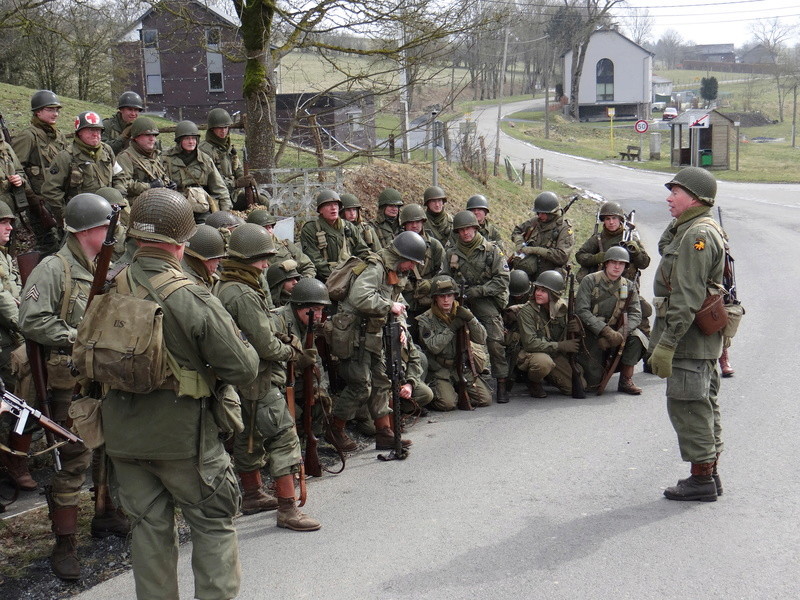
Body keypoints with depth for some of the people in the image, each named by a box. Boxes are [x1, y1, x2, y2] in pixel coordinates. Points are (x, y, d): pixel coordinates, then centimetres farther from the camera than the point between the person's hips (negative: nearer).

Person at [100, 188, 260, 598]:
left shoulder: (108, 292, -5)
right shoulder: (193, 299, -20)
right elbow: (243, 370, -17)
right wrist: (243, 344, 4)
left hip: (123, 435, 5)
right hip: (181, 435, -4)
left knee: (149, 526, 16)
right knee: (213, 524, 11)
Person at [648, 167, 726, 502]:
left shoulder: (697, 235, -18)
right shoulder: (689, 230, 16)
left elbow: (688, 298, -23)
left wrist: (666, 343, -24)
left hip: (689, 338, -11)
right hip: (702, 339, 11)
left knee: (687, 406, -5)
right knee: (702, 405, 16)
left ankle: (701, 480, 2)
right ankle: (709, 474, 25)